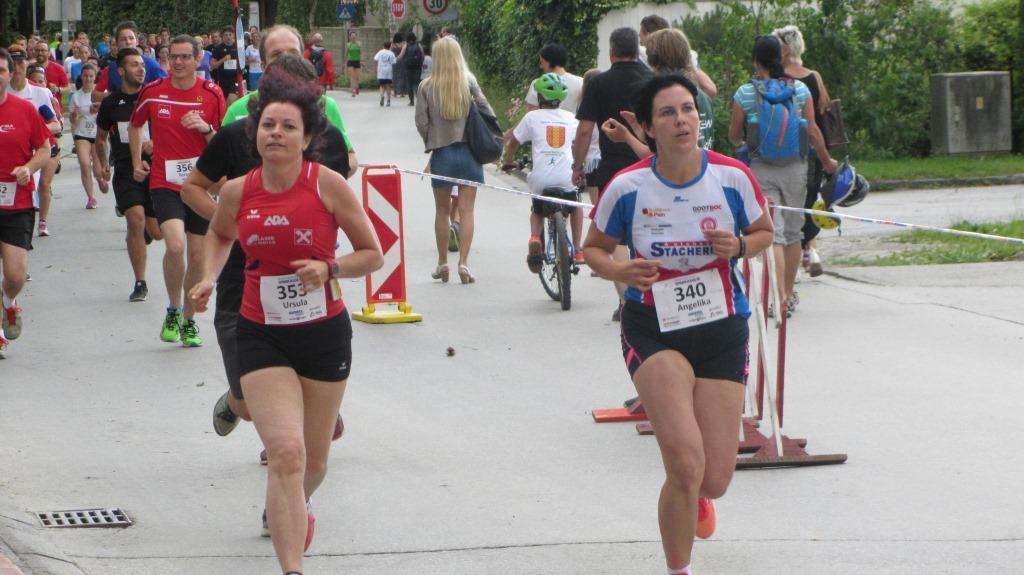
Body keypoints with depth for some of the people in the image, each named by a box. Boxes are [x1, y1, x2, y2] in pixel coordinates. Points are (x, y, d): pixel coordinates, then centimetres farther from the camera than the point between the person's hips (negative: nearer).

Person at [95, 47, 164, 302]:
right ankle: (140, 283, -11)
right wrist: (101, 163, 3)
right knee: (135, 219, -21)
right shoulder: (111, 102, 6)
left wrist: (156, 143, -12)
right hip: (125, 170, -1)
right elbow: (100, 139, 19)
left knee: (157, 232, 1)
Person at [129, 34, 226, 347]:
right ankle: (173, 311, -1)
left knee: (198, 255, 6)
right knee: (175, 245, -22)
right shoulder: (152, 92, 0)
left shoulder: (211, 94, -1)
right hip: (165, 183, -1)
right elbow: (135, 125, 20)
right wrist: (137, 161, 14)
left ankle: (189, 321, 23)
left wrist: (206, 128, -17)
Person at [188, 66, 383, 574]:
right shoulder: (237, 192, -4)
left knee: (313, 461, 15)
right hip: (262, 336, 0)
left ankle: (295, 507, 51)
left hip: (324, 333, 0)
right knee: (286, 453, -18)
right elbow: (219, 235, 20)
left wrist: (329, 269, -21)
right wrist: (209, 278, 3)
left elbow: (373, 254, -4)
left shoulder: (327, 184, -11)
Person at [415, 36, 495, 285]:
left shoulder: (427, 87, -5)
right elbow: (488, 113, -8)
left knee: (442, 210, 13)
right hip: (469, 152, 0)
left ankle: (442, 263, 19)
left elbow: (421, 122, -6)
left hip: (442, 153, 0)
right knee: (466, 210, 2)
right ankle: (463, 262, -7)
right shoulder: (469, 83, -6)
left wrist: (431, 142, 11)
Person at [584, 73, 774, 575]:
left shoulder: (732, 178, -8)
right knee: (686, 463, -20)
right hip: (653, 327, -2)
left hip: (721, 328, 2)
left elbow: (764, 232, 10)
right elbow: (593, 248, 5)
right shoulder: (627, 187, -10)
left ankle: (694, 495, 45)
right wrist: (619, 271, -17)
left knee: (714, 480, 2)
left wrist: (739, 246, -13)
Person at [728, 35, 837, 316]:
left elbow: (734, 137, 3)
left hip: (761, 169, -2)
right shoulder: (799, 89, -2)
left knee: (772, 233, -4)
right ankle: (789, 295, 23)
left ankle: (780, 296, -18)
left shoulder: (745, 94, -7)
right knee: (792, 231, 14)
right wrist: (827, 161, 16)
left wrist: (742, 147, 27)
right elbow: (813, 131, 1)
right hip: (795, 169, 2)